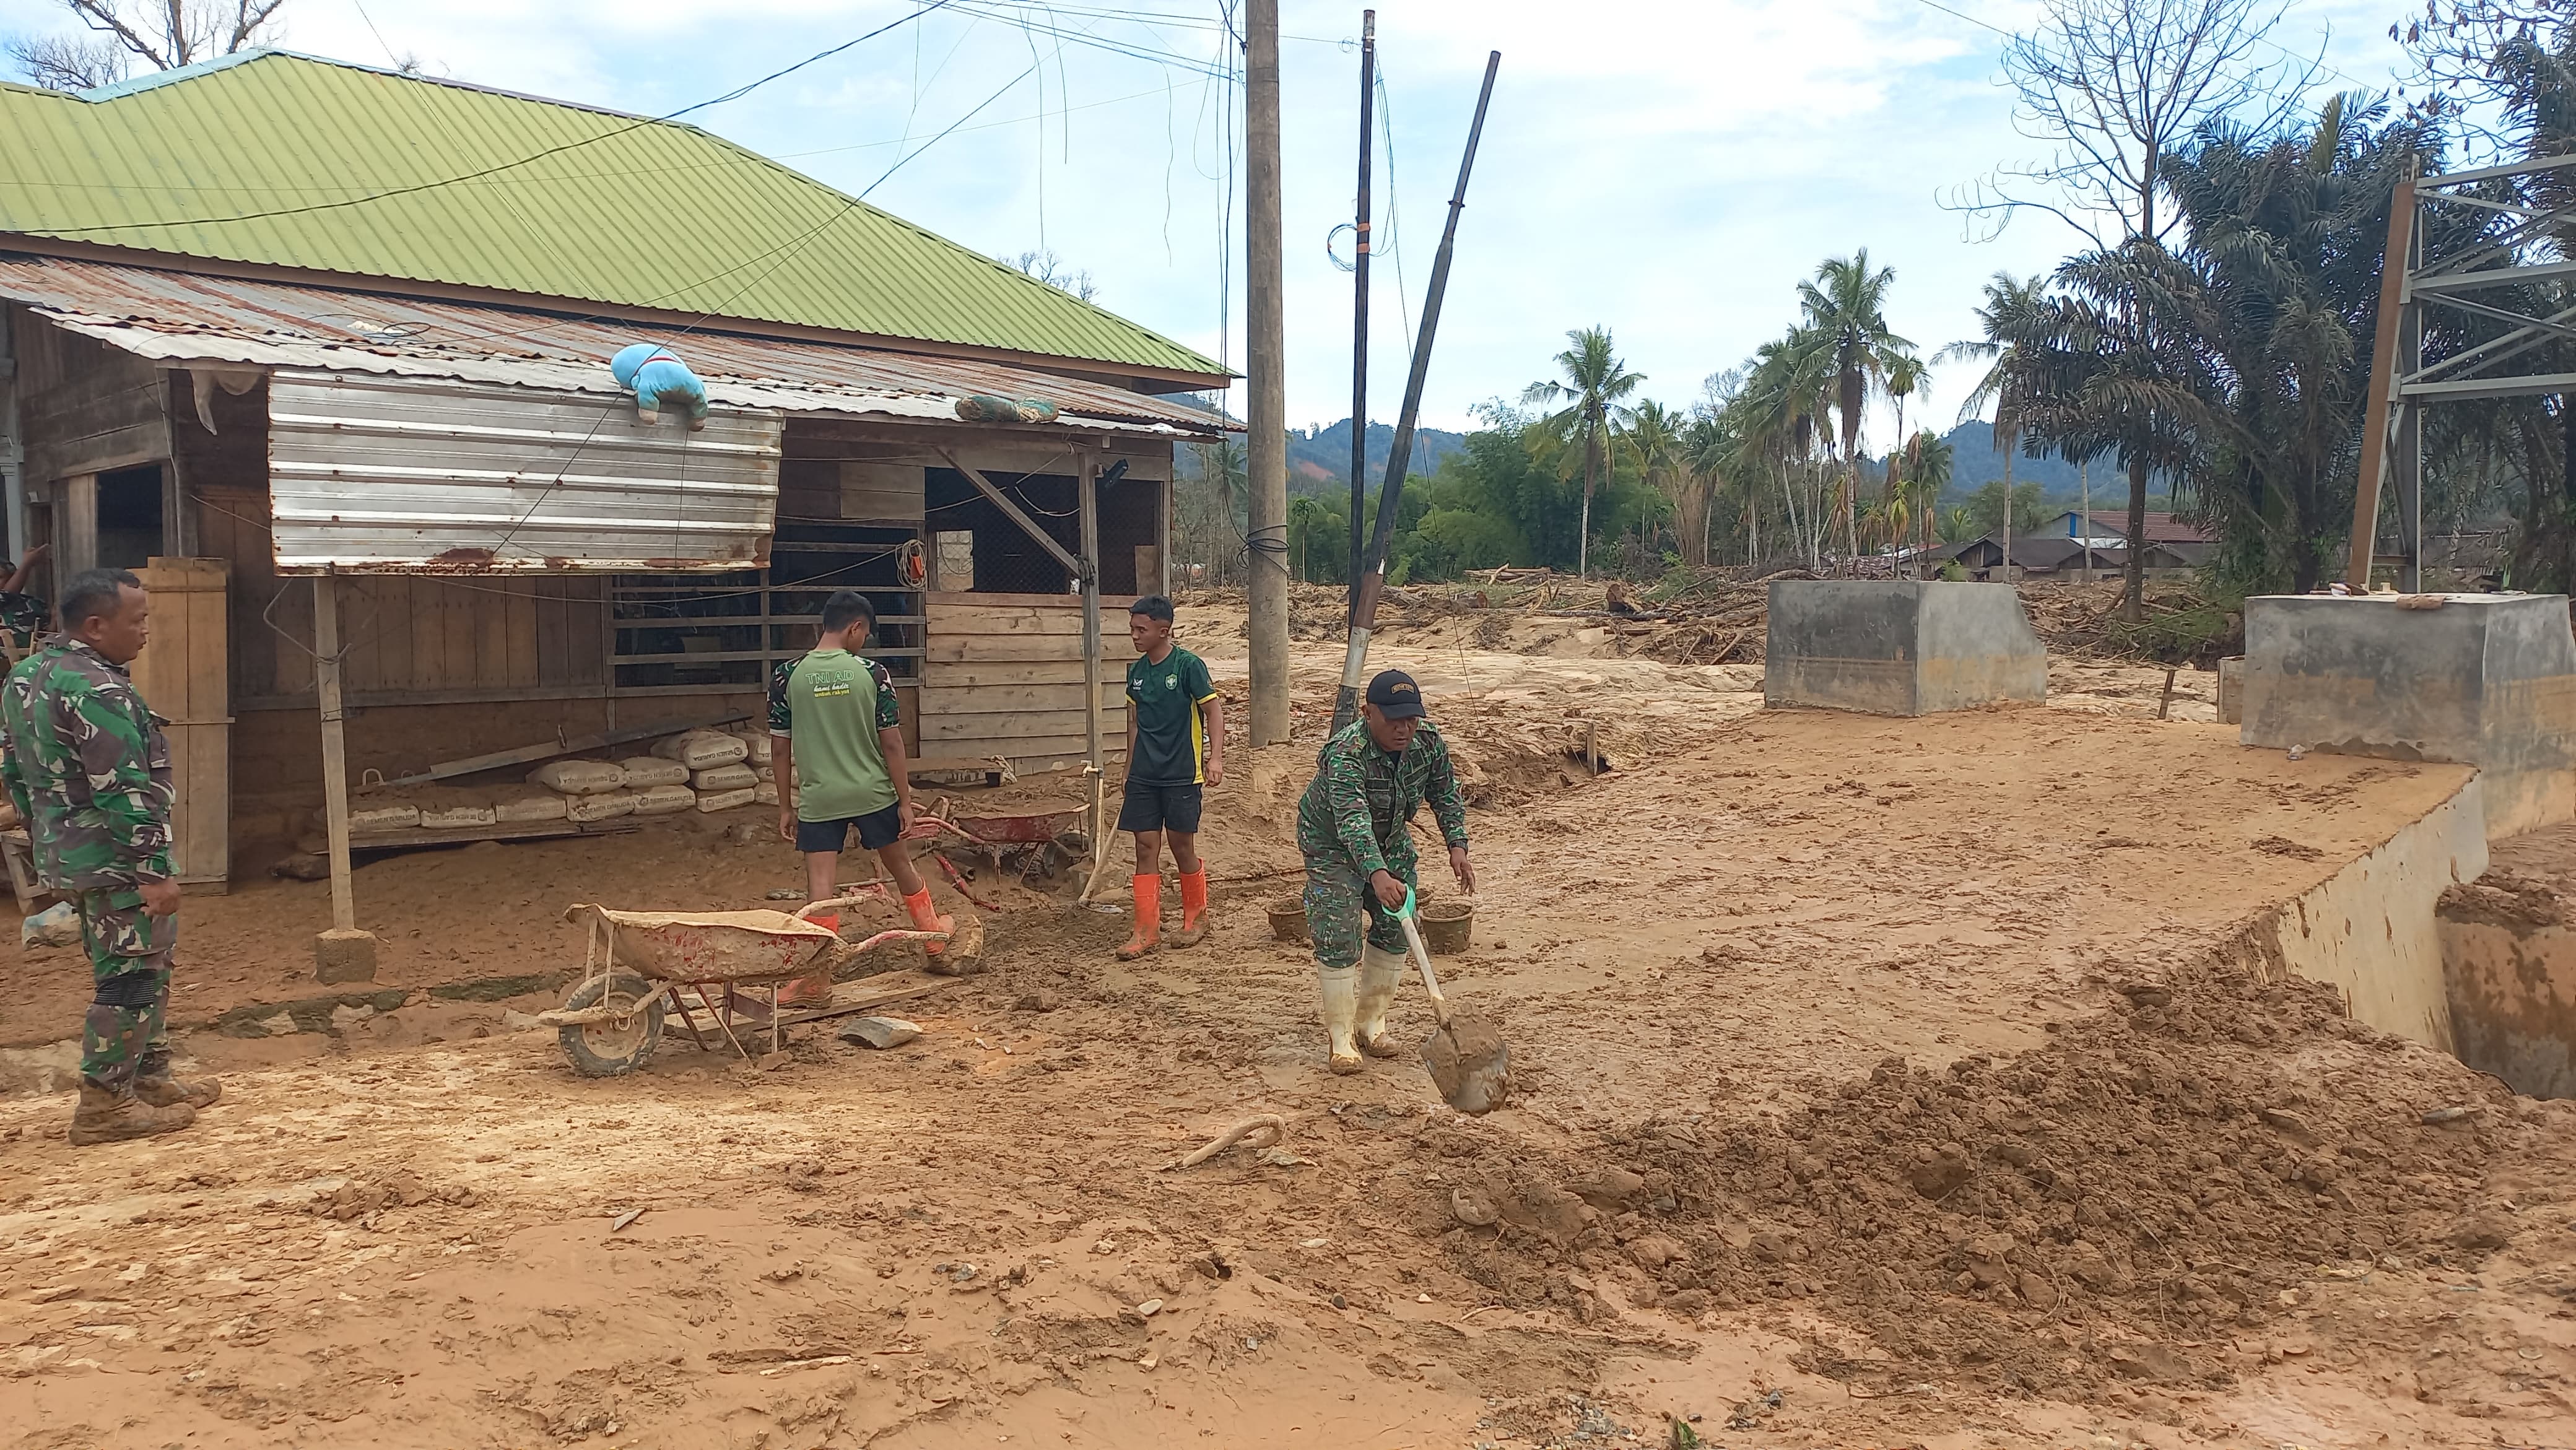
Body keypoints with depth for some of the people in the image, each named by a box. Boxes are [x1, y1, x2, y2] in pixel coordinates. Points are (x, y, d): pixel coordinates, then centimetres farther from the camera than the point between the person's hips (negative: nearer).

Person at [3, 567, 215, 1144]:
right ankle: (104, 1106, 5)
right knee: (132, 977, -1)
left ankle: (150, 1076, 29)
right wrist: (154, 870, -21)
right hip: (116, 862, -10)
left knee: (145, 969, 19)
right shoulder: (96, 690, -21)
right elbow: (122, 791, -24)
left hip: (68, 854, 10)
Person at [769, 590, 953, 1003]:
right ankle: (934, 938, 38)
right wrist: (905, 801, 1)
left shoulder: (787, 677, -4)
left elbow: (780, 748, 0)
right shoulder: (872, 674, -7)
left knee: (821, 886, -1)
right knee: (902, 867, 20)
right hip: (873, 794, 1)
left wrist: (785, 807, 9)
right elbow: (891, 743, -6)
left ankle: (817, 979, -1)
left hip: (817, 799, 0)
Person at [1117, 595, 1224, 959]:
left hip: (1182, 775, -5)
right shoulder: (1136, 671, 9)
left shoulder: (1189, 665, -9)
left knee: (1182, 848, 3)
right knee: (1146, 848, 2)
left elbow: (1214, 710, -10)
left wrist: (1216, 758, -21)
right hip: (1144, 776, 5)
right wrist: (1130, 771, 20)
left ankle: (1196, 918, 25)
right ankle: (1147, 931, 6)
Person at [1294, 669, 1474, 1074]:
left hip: (1390, 842, 6)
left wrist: (1457, 847, -15)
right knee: (1337, 938, -10)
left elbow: (1446, 797, -2)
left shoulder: (1429, 743, -17)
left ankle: (1371, 1023, 20)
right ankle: (1340, 1036, 1)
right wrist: (1378, 875, -62)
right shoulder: (1345, 753, -37)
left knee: (1395, 930, 6)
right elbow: (1352, 820, -49)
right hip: (1333, 844, -6)